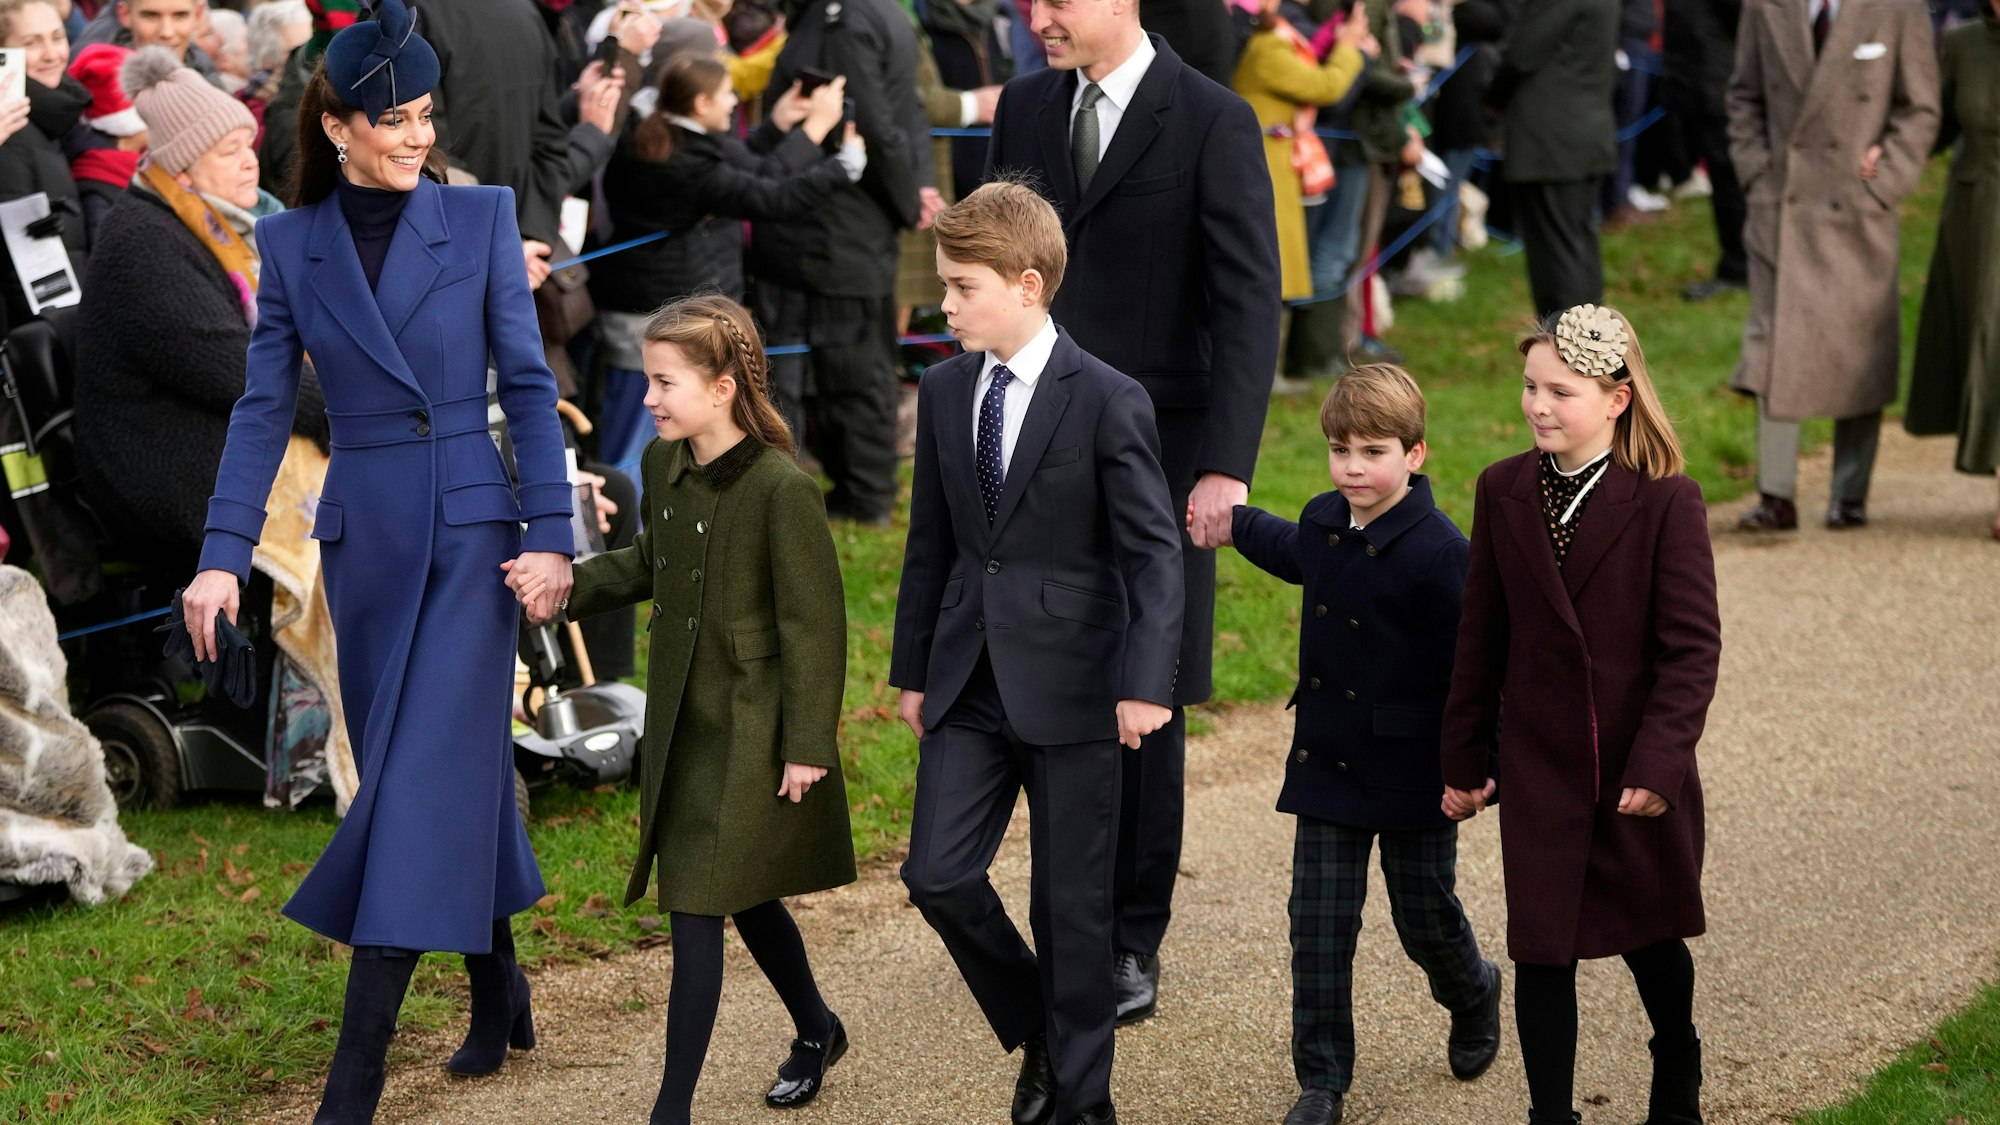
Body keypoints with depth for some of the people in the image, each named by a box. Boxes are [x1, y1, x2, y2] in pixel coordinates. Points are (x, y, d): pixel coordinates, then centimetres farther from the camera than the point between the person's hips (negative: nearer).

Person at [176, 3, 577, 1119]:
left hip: (470, 531, -3)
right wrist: (224, 554, -5)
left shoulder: (481, 218, -3)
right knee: (461, 767, 12)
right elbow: (265, 407, 3)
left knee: (423, 779, -8)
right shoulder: (292, 244, 3)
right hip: (363, 538, 3)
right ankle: (499, 990, 32)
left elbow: (528, 384, -2)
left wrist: (550, 532, -8)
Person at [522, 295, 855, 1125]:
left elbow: (814, 623, -17)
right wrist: (567, 587, 4)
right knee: (743, 896, 21)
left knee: (698, 909, -8)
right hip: (683, 722, 8)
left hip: (750, 736, -8)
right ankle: (816, 1032, 44)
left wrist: (807, 745, -16)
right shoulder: (665, 466, 3)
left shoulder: (781, 489, -21)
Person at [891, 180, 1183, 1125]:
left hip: (1070, 683, -5)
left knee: (1072, 901, 3)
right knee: (937, 874, -4)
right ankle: (1037, 1034, 21)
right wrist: (912, 670, 16)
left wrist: (1146, 684, -21)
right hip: (970, 681, 5)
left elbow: (1154, 551, -12)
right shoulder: (944, 390, 6)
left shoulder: (1108, 402, -11)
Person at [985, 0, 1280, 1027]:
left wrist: (1226, 468, -19)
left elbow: (1249, 305, -11)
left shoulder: (1213, 123, -8)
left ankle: (1134, 943, 12)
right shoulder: (1025, 111, 9)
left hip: (1156, 450, -4)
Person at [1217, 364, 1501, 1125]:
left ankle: (1473, 996, 44)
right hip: (1327, 763, 5)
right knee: (1319, 926, 1)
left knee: (1425, 918, 12)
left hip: (1411, 775, -5)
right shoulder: (1324, 524, 2)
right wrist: (1233, 522, 42)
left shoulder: (1438, 551, -19)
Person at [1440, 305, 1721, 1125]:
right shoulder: (1503, 492, -1)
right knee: (1542, 950, 0)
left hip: (1641, 771, -2)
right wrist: (1463, 758, 6)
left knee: (1650, 933, 16)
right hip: (1539, 767, 2)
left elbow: (1692, 647, -13)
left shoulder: (1667, 502, -12)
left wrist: (1658, 762, -20)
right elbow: (1482, 637, 5)